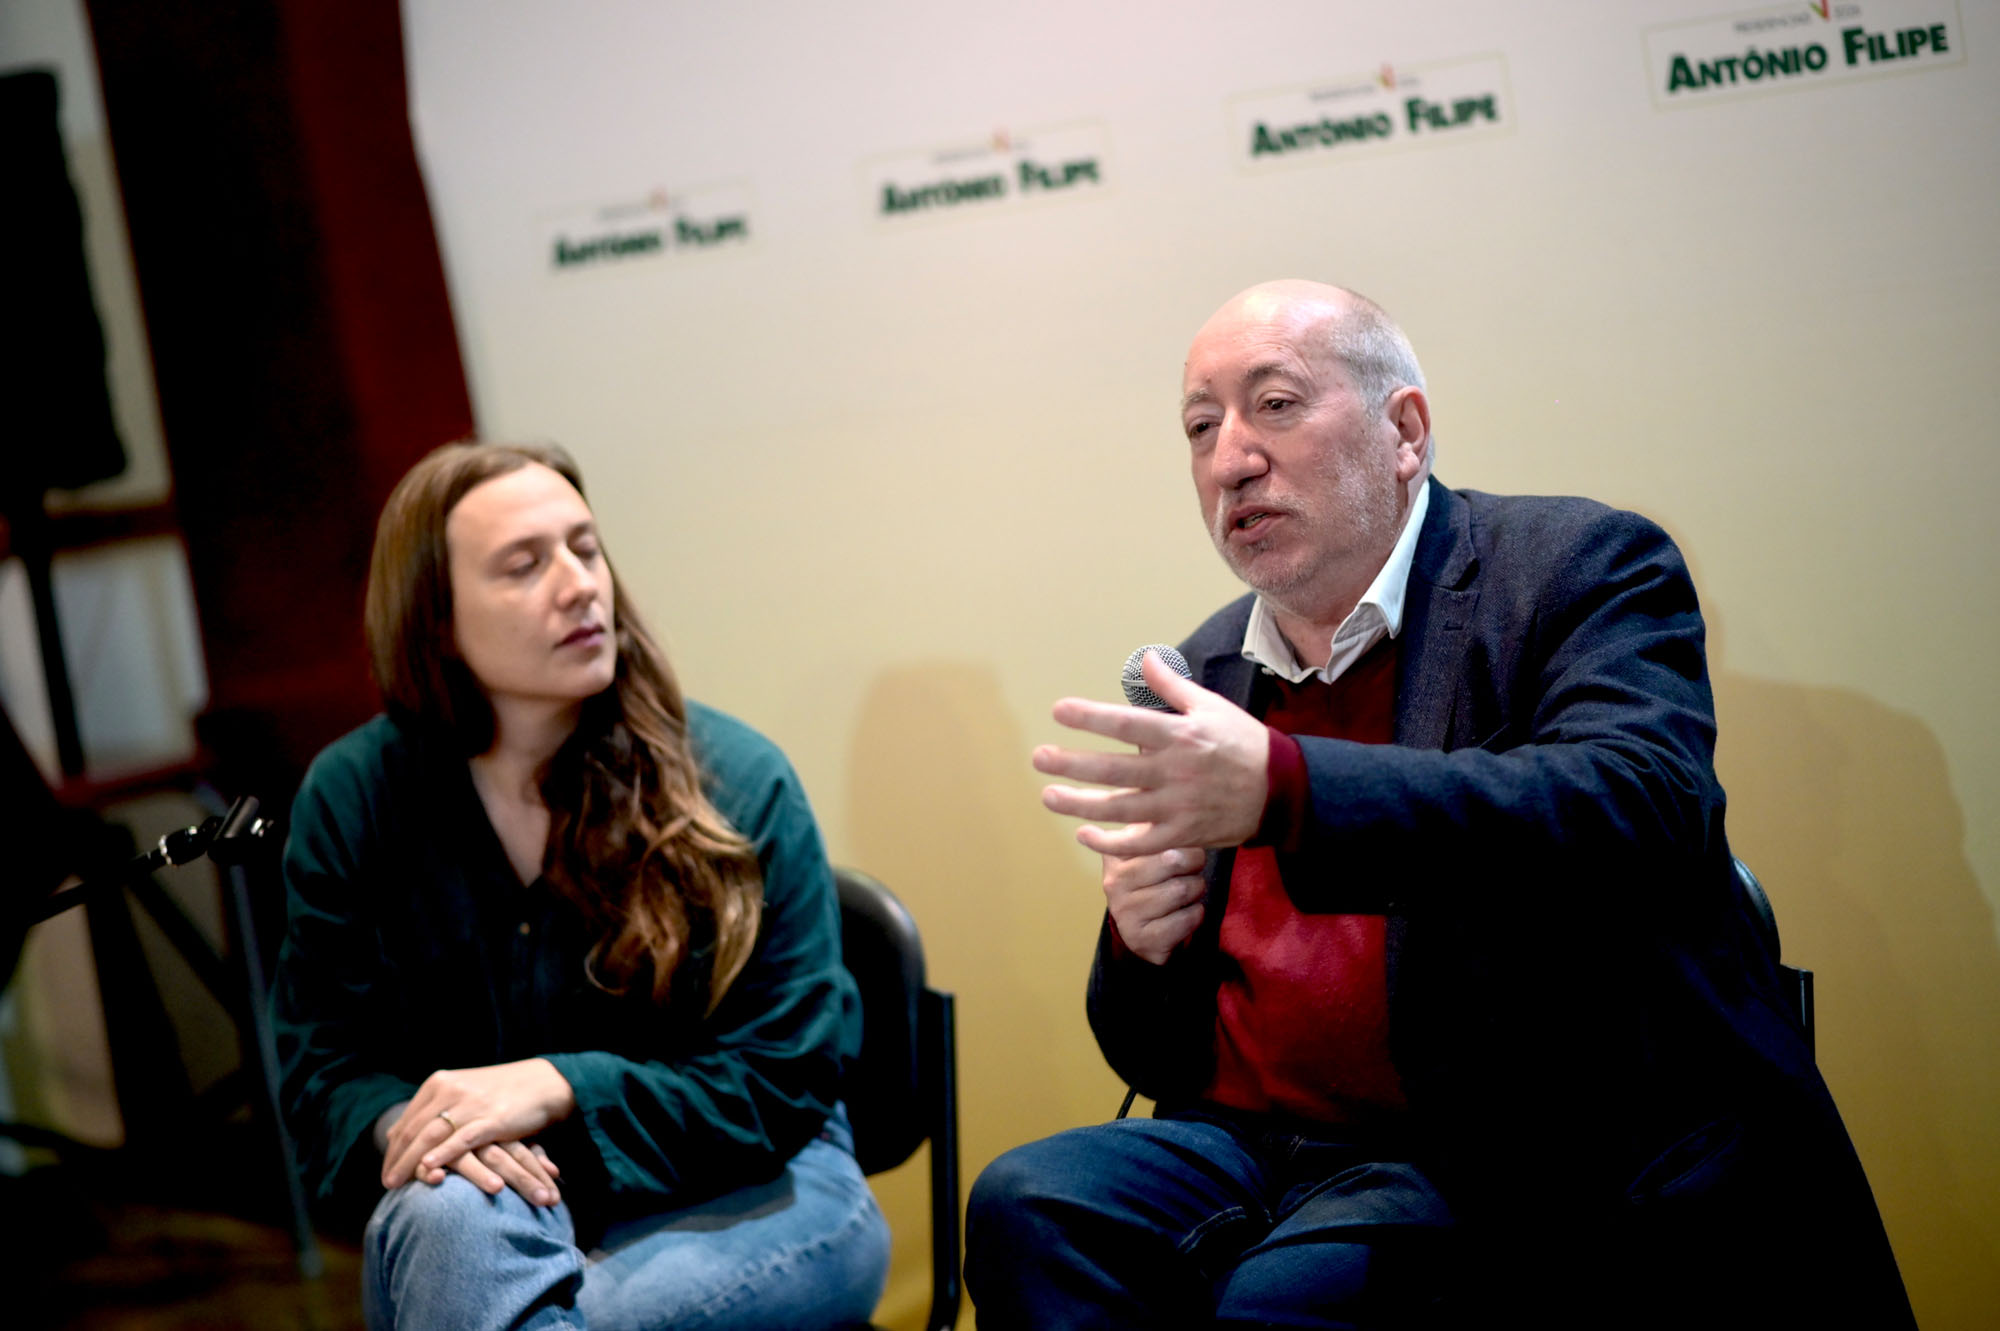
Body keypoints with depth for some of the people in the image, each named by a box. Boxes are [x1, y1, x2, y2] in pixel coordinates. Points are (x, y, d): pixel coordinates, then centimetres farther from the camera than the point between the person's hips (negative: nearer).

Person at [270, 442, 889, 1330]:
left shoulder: (736, 781, -7)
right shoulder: (349, 798, 0)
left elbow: (786, 1074, -7)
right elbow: (323, 1066, 3)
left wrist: (558, 1091, -21)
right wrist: (409, 1125, -22)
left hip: (735, 1194, -1)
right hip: (490, 1196, 2)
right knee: (453, 1217, -35)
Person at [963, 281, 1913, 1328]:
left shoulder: (1584, 568, -1)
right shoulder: (1205, 673, 15)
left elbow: (1638, 808, -24)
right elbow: (1151, 1053, 20)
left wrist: (1282, 789, -34)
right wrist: (1143, 945, -6)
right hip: (1249, 1144, 6)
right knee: (1028, 1206, -22)